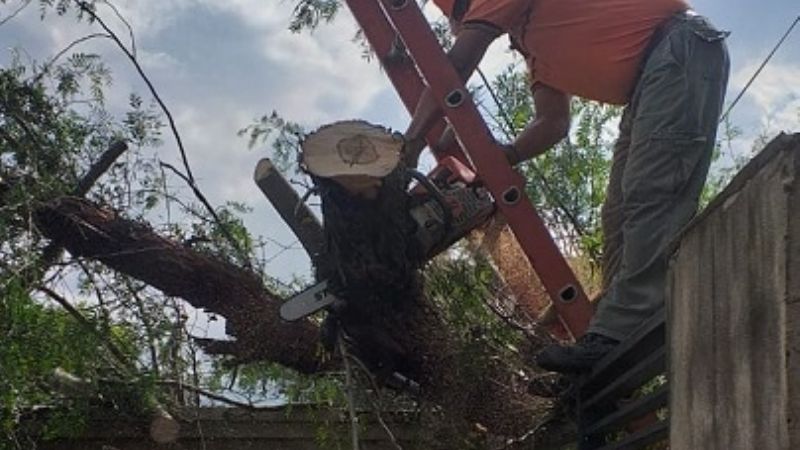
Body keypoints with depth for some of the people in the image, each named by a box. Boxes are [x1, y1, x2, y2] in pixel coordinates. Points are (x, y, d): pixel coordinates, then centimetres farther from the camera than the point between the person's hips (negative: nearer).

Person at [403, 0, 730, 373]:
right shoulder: (532, 43, 26)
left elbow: (453, 70, -5)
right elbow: (553, 123, 22)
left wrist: (410, 147, -2)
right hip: (649, 81, 10)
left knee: (649, 200, -19)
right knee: (621, 215, 4)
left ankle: (618, 335, -27)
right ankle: (618, 333, 1)